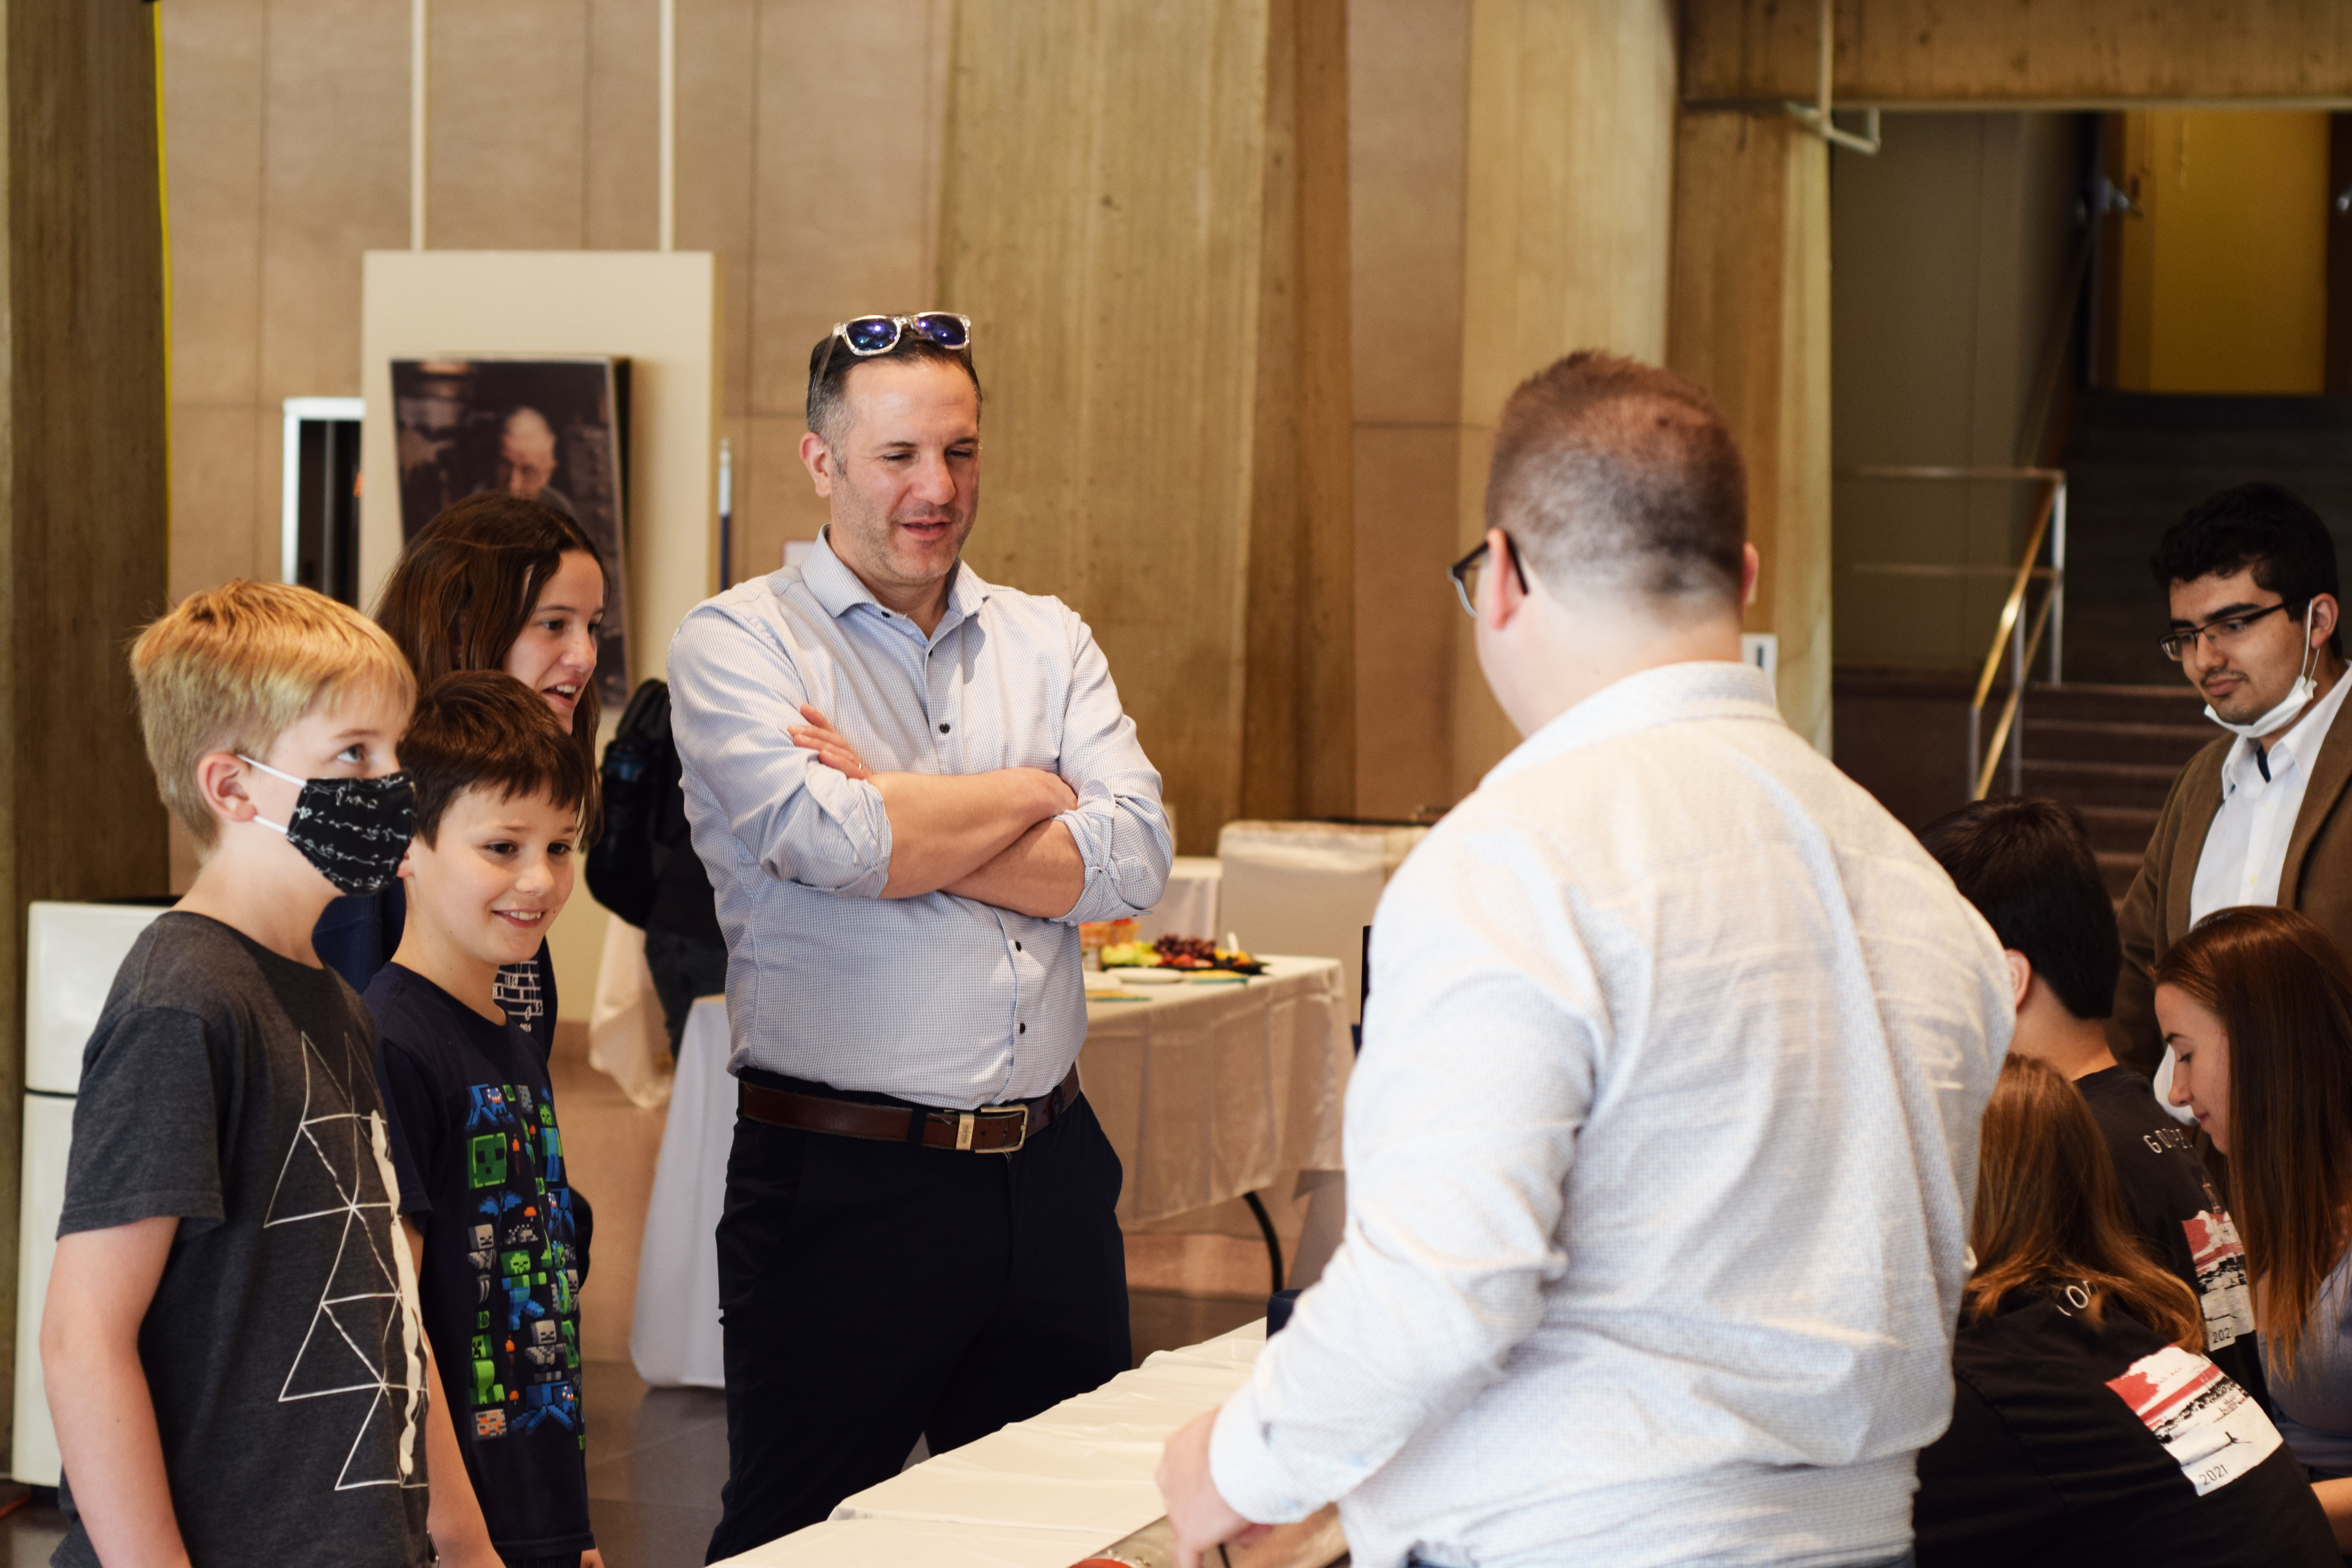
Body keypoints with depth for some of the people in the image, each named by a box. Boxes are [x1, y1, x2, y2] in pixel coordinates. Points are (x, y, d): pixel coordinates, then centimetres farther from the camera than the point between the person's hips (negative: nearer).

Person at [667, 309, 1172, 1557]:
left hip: (1050, 1169, 5)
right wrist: (1030, 796, -4)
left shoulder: (1047, 641, 11)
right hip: (839, 1184, -5)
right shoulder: (736, 644, -3)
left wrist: (901, 823, -13)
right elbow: (831, 844, -20)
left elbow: (1134, 861, -4)